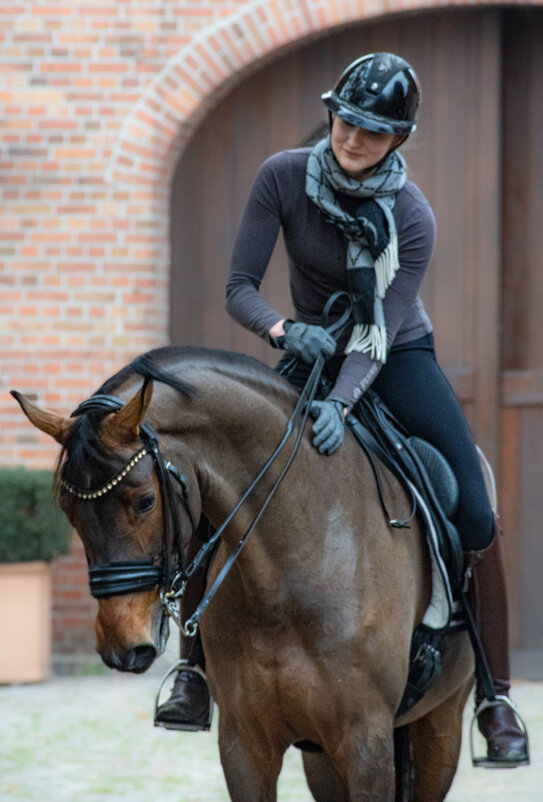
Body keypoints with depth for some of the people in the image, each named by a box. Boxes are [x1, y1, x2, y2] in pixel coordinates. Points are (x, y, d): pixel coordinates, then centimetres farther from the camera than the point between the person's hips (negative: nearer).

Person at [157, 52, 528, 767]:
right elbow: (239, 287, -15)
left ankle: (495, 701, -7)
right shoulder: (284, 177, -15)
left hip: (396, 359, -2)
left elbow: (380, 330, -28)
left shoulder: (411, 217, -21)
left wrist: (341, 402, -45)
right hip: (310, 353, 2)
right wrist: (283, 329, -37)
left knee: (474, 518, -17)